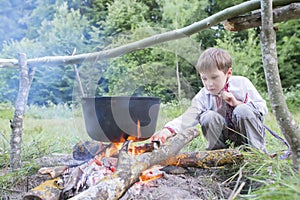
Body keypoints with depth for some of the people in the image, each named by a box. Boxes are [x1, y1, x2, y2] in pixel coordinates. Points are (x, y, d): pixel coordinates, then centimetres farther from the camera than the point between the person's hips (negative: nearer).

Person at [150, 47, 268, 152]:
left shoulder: (242, 84, -10)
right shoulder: (203, 96, -11)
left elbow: (262, 108, -9)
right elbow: (189, 116, -27)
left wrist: (238, 103, -24)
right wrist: (169, 129, -45)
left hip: (248, 134, -1)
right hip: (226, 139, 1)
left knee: (243, 110, -29)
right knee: (209, 117, -26)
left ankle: (258, 150, -15)